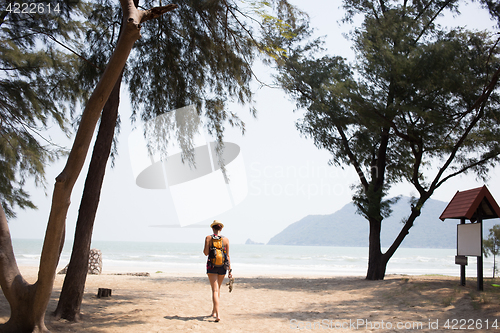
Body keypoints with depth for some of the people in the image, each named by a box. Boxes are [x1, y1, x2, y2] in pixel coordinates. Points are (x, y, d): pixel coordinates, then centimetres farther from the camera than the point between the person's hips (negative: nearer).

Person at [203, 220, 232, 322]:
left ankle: (218, 314, -19)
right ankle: (214, 312, 31)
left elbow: (206, 253, -8)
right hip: (222, 267, 3)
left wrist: (204, 249, 13)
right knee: (218, 289, 20)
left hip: (212, 266, -2)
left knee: (215, 290, -5)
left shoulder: (208, 238, -5)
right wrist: (230, 269, 5)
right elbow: (228, 256, 1)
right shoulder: (226, 239, 1)